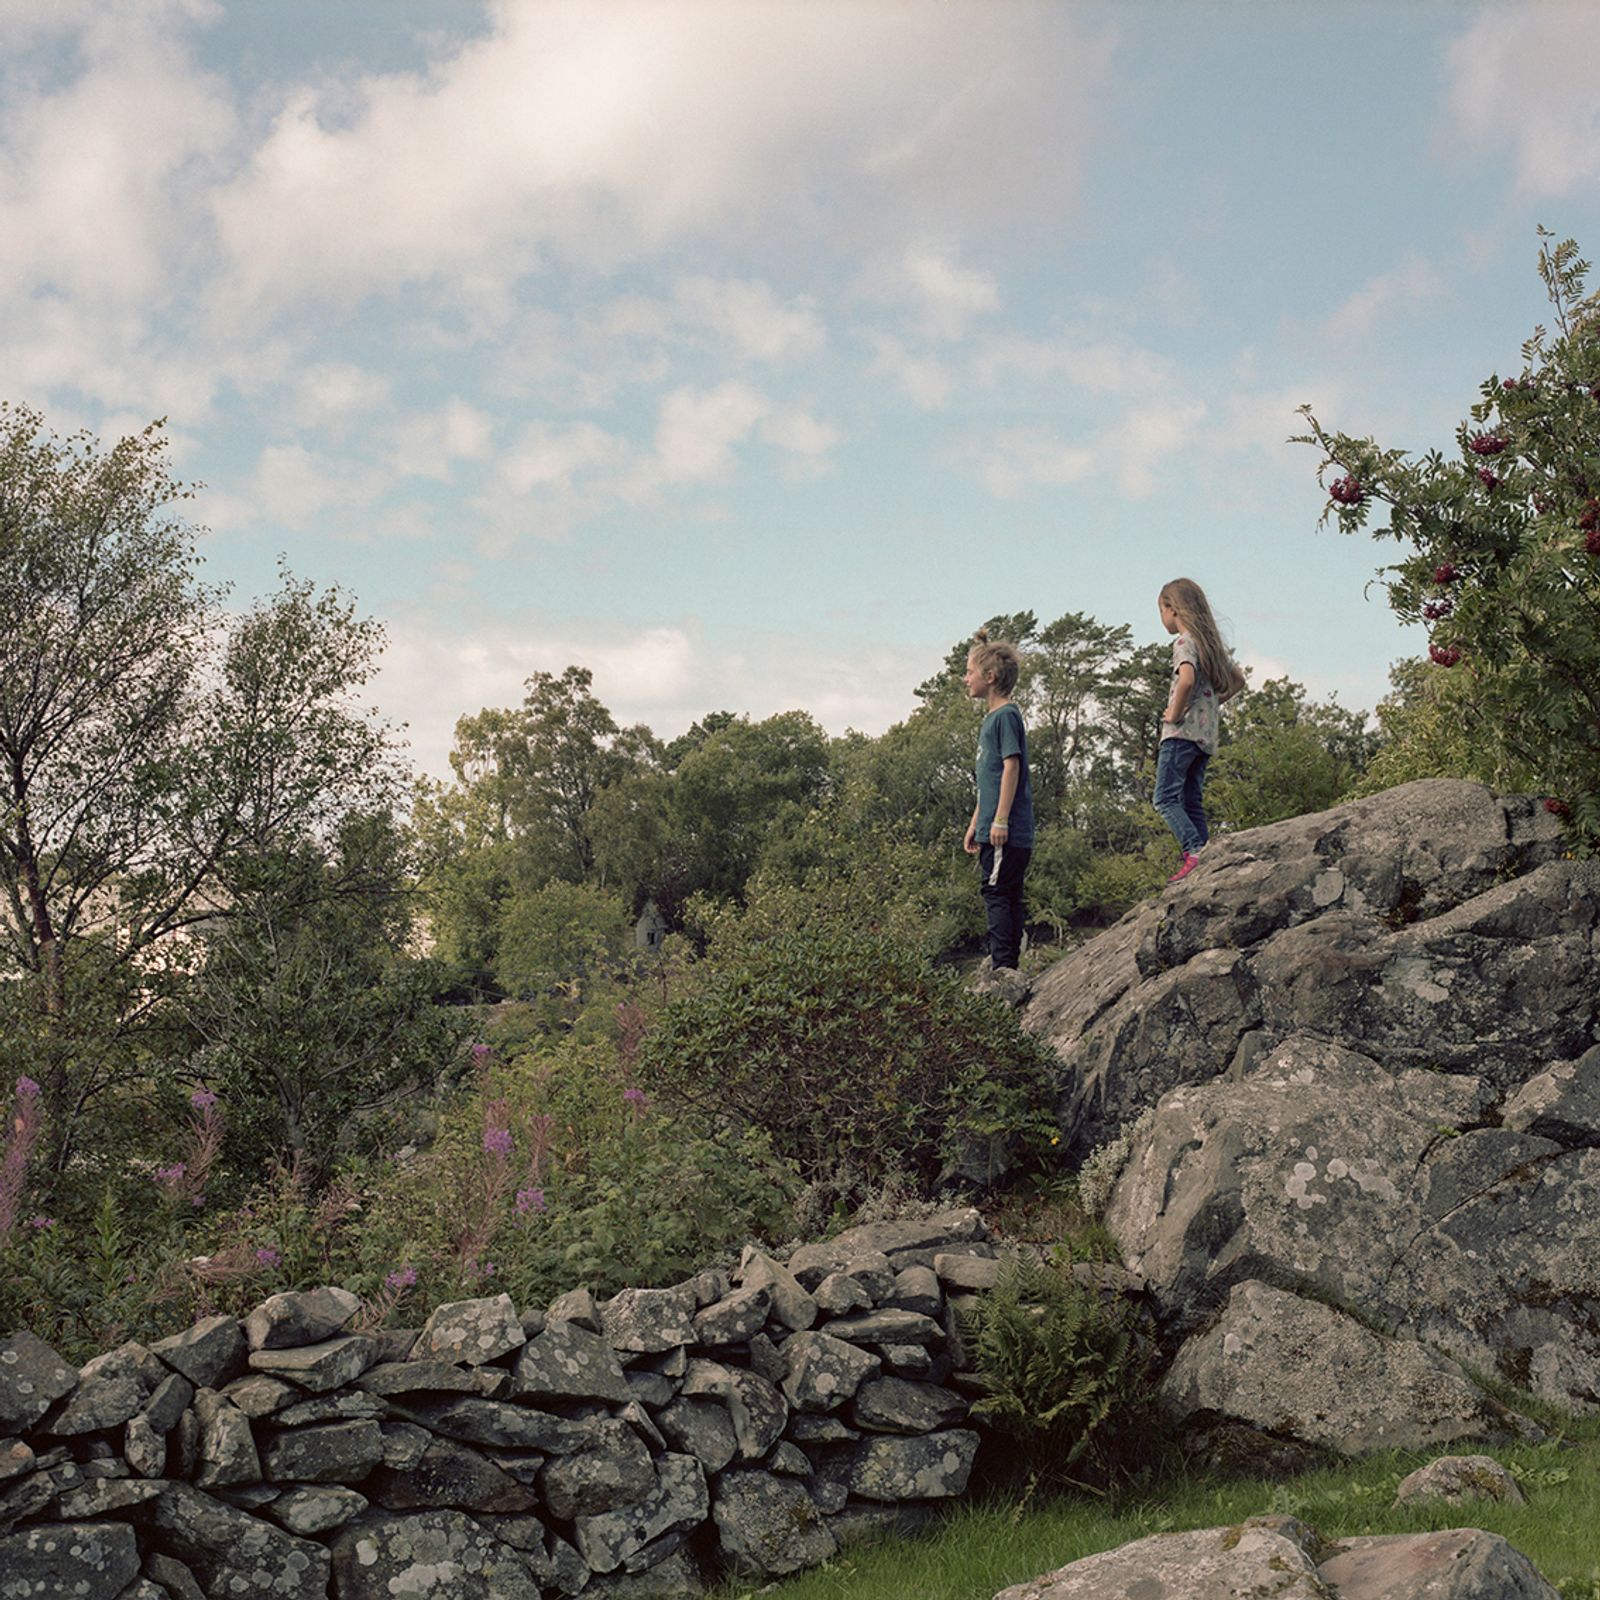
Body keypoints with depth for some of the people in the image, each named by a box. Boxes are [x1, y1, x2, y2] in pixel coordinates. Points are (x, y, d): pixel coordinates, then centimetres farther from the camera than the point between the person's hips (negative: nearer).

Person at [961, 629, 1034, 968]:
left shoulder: (1006, 715, -10)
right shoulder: (990, 718, 19)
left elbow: (1011, 767, -17)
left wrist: (1000, 820, -20)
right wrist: (975, 825, 25)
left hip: (1007, 831, -9)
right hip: (993, 830, 9)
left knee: (997, 894, -10)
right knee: (1007, 897, 10)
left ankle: (1003, 967, -10)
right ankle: (1009, 966, 14)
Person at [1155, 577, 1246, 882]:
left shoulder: (1185, 641, -9)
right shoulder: (1212, 642, 18)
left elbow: (1186, 679, -29)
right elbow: (1237, 680, 29)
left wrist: (1175, 712, -16)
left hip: (1182, 732, -9)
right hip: (1206, 734, 9)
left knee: (1166, 799, -11)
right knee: (1191, 803, 8)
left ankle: (1195, 852, -25)